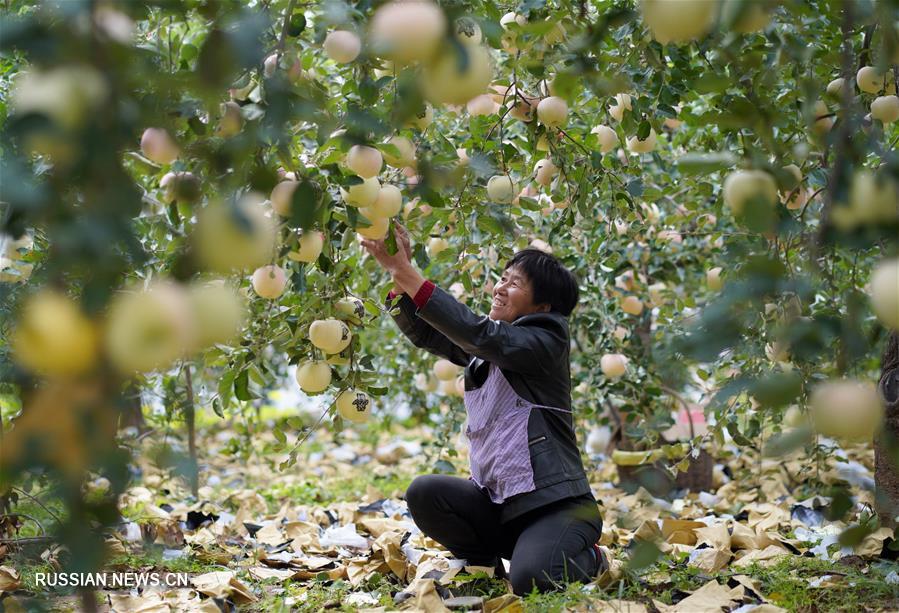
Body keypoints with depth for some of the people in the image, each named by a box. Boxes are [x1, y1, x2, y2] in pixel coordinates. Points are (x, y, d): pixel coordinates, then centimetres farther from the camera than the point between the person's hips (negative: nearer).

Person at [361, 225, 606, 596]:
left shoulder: (545, 342, -9)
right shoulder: (485, 349, 13)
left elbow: (476, 333, -23)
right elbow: (424, 332, 3)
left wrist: (406, 273, -26)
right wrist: (397, 274, -15)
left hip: (554, 502, -6)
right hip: (496, 500, 7)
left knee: (528, 580, -31)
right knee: (424, 494, -19)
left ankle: (587, 560, 5)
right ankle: (485, 564, 7)